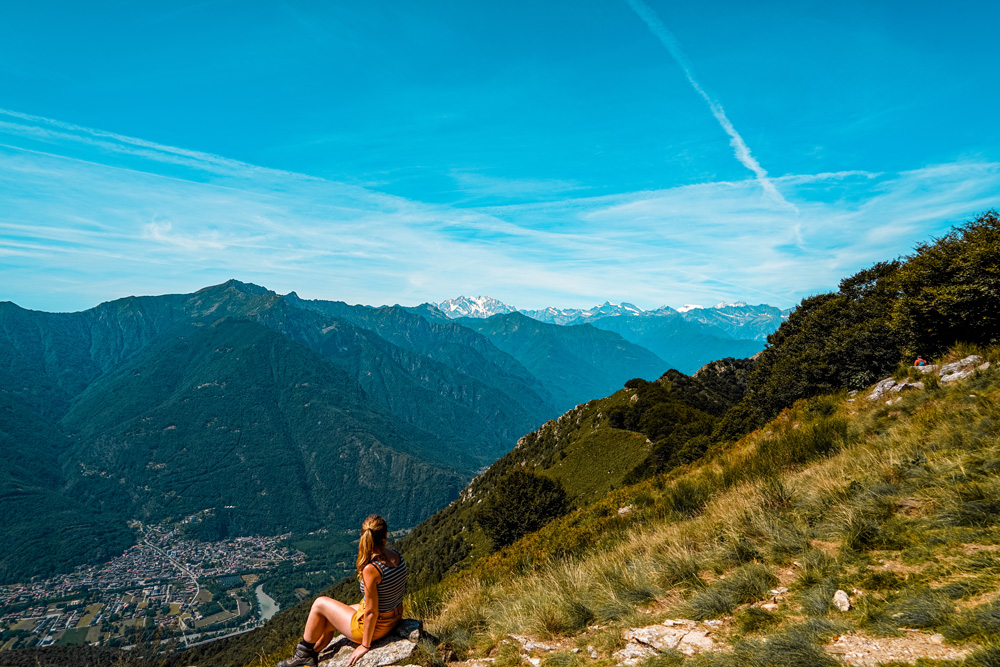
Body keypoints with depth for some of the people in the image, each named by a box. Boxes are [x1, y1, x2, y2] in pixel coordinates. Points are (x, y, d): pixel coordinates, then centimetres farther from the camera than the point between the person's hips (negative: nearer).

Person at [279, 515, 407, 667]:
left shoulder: (371, 569, -31)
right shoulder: (398, 558, -8)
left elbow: (371, 612, -24)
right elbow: (401, 591, 4)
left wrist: (365, 645, -11)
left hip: (373, 626, -7)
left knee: (319, 604, 12)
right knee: (328, 619, 25)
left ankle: (303, 653, 31)